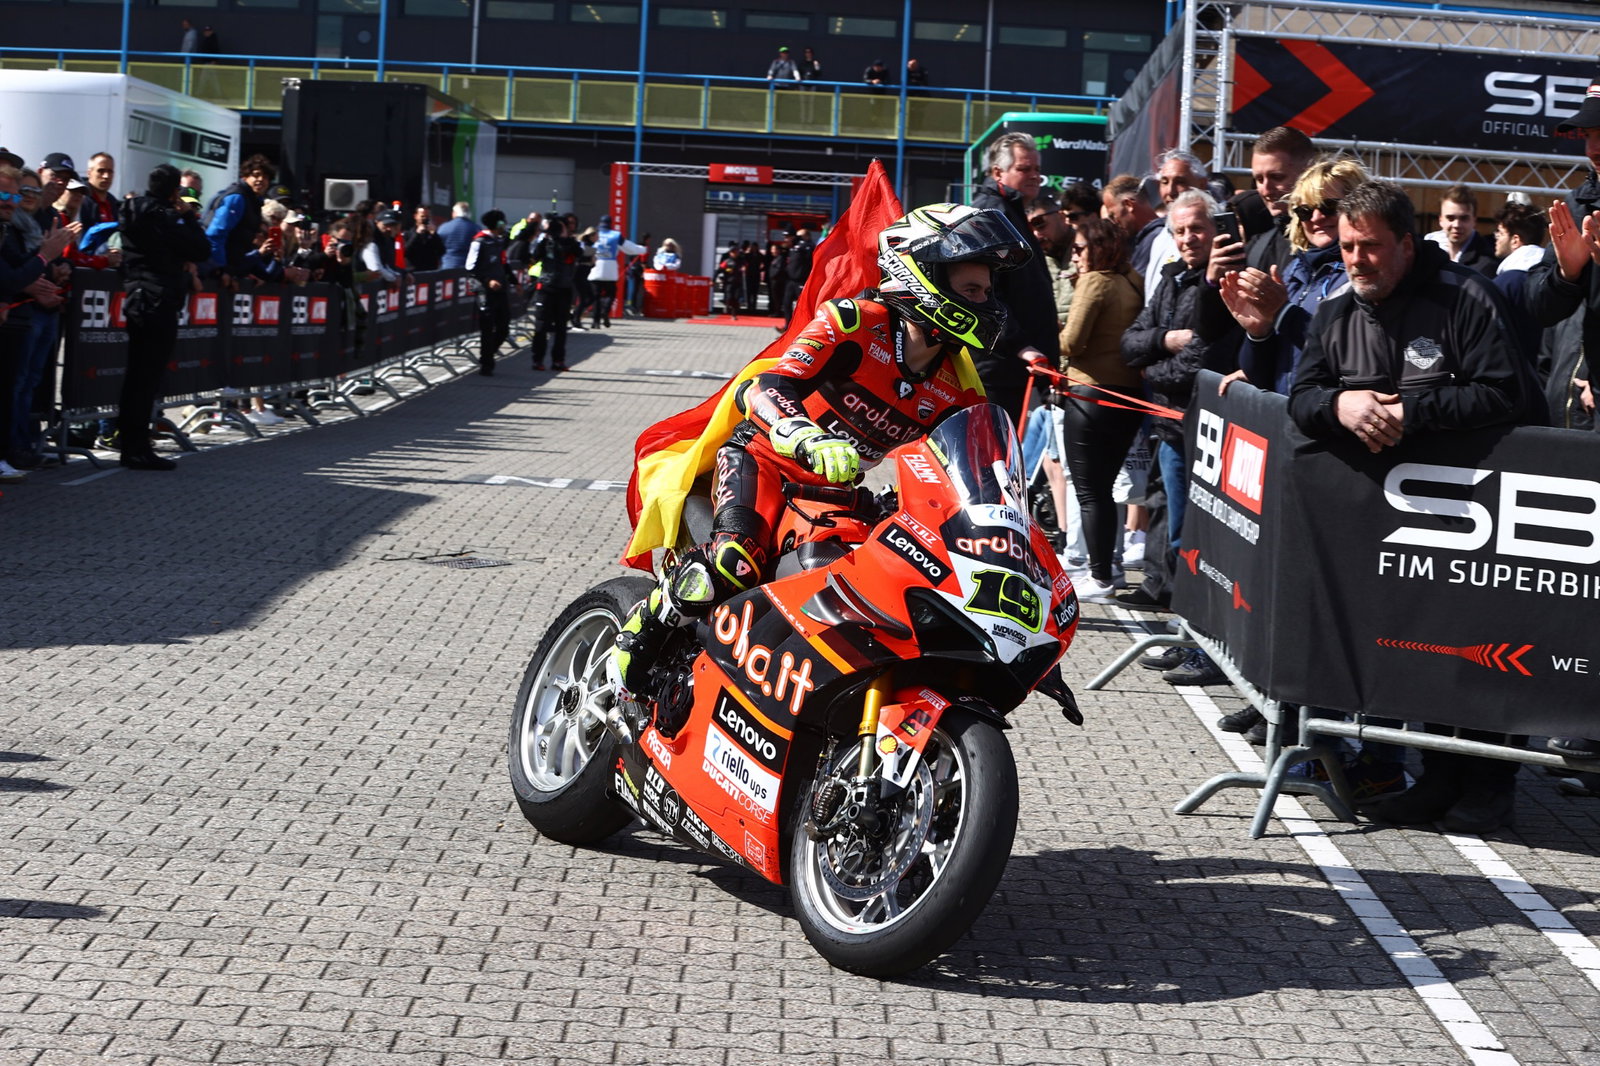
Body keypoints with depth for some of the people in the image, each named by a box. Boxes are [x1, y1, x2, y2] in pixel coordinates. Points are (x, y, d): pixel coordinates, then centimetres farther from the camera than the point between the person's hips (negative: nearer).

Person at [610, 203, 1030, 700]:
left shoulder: (958, 385, -1)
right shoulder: (852, 321, -19)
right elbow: (765, 389, -29)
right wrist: (813, 444, -48)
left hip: (837, 492, 7)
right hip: (762, 459, -6)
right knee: (735, 565, -31)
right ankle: (640, 631, -9)